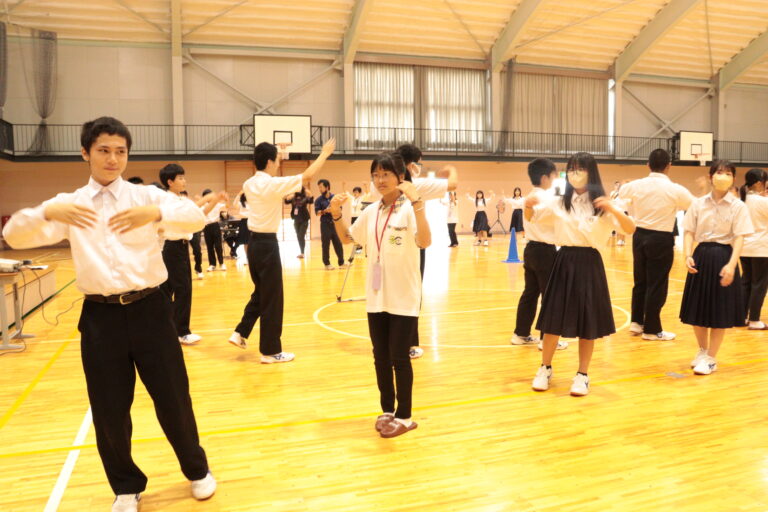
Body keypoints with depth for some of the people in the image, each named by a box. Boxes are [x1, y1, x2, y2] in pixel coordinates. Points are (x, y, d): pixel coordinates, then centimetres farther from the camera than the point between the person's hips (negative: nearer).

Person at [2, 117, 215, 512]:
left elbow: (196, 218, -14)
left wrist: (157, 214, -34)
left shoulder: (147, 196, 0)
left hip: (149, 309, -1)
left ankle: (197, 470, 34)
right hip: (101, 316, 2)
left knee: (173, 398, 9)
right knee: (109, 409, 11)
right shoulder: (69, 205, 5)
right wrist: (47, 212, -25)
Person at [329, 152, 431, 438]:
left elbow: (425, 242, -28)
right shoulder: (371, 211, 7)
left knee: (399, 358, 2)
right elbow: (347, 238, 15)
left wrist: (416, 202, -39)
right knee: (380, 357, 13)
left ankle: (404, 416, 18)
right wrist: (336, 214, -2)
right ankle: (387, 410, 30)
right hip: (376, 297, 6)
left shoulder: (410, 209, -12)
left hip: (403, 298, -6)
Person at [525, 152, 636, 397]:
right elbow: (531, 218, 7)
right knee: (553, 318, 6)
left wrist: (612, 209, -28)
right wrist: (528, 205, -16)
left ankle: (582, 375, 21)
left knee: (588, 323, 6)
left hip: (589, 264, -1)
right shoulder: (559, 203, 5)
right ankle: (545, 369, 24)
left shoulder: (602, 205, -2)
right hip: (564, 262, 2)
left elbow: (631, 229, -10)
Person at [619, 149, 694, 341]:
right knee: (657, 285, 4)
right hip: (661, 239, -4)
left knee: (640, 281, 17)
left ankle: (636, 322, 23)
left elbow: (621, 192, 19)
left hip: (640, 236, 5)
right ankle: (651, 329, 12)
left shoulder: (637, 185, -3)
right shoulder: (675, 190, -14)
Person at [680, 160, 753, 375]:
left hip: (724, 258, -2)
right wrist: (688, 256, -13)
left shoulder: (738, 207, -4)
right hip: (701, 256, 2)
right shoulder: (698, 204, 2)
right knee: (697, 308, 9)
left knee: (720, 311, 4)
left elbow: (739, 238, -9)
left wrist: (731, 265, -21)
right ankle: (702, 350, 31)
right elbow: (689, 232, 2)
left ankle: (711, 358, 18)